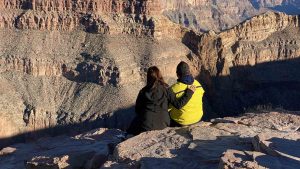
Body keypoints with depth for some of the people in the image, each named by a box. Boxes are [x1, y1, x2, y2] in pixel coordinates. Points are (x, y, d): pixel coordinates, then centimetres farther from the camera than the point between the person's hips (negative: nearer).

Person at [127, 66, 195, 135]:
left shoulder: (143, 92, -4)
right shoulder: (165, 90, -6)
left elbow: (137, 110, 4)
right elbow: (178, 104, -9)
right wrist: (189, 92, -1)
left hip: (147, 126, -2)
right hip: (163, 125, 2)